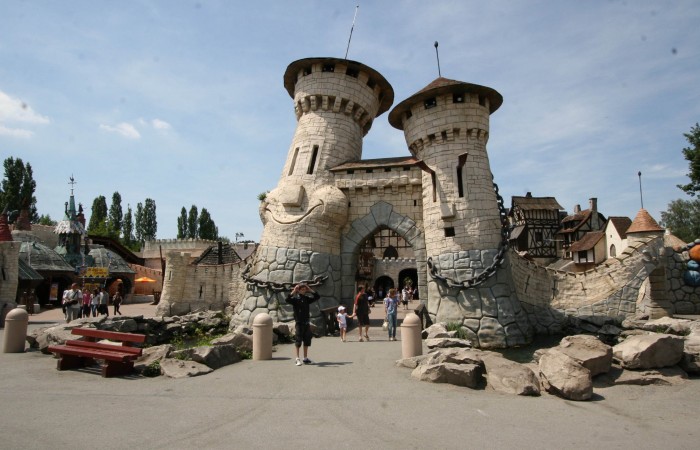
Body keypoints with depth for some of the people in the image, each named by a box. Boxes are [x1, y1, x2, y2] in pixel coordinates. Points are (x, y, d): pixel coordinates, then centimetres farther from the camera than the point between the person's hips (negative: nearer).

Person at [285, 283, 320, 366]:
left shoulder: (307, 299, 8)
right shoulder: (295, 299, -5)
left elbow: (317, 297, 10)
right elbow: (287, 300, -24)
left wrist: (310, 290, 3)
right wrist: (294, 291, -23)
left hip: (307, 323, 5)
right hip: (299, 323, -5)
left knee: (307, 341, 9)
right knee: (298, 341, -1)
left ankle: (305, 358, 19)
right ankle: (297, 359, 7)